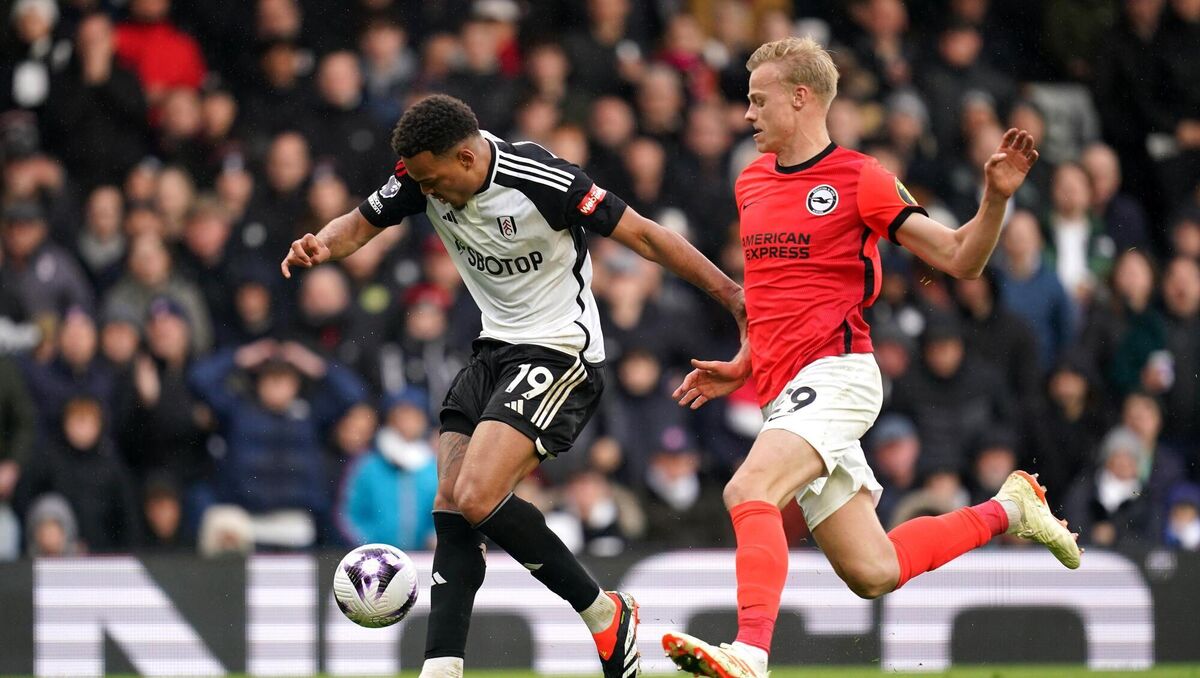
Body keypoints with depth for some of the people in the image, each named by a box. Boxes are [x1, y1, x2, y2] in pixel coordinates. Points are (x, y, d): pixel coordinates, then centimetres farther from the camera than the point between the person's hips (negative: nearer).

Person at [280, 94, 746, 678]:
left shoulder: (542, 181, -23)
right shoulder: (424, 176, -3)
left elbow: (642, 236, -17)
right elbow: (364, 222, 12)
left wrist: (733, 295, -15)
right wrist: (323, 246, -12)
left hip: (560, 350, -8)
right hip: (495, 348, 8)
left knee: (477, 499, -21)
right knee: (450, 508, -3)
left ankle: (605, 615, -5)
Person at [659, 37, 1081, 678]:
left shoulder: (861, 179, -5)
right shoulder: (752, 182, 16)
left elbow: (961, 260, -5)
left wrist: (996, 198, -21)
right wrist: (743, 367, 19)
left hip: (835, 375, -7)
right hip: (782, 392, 7)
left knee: (748, 490, -32)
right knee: (874, 572, 4)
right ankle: (1007, 510, 25)